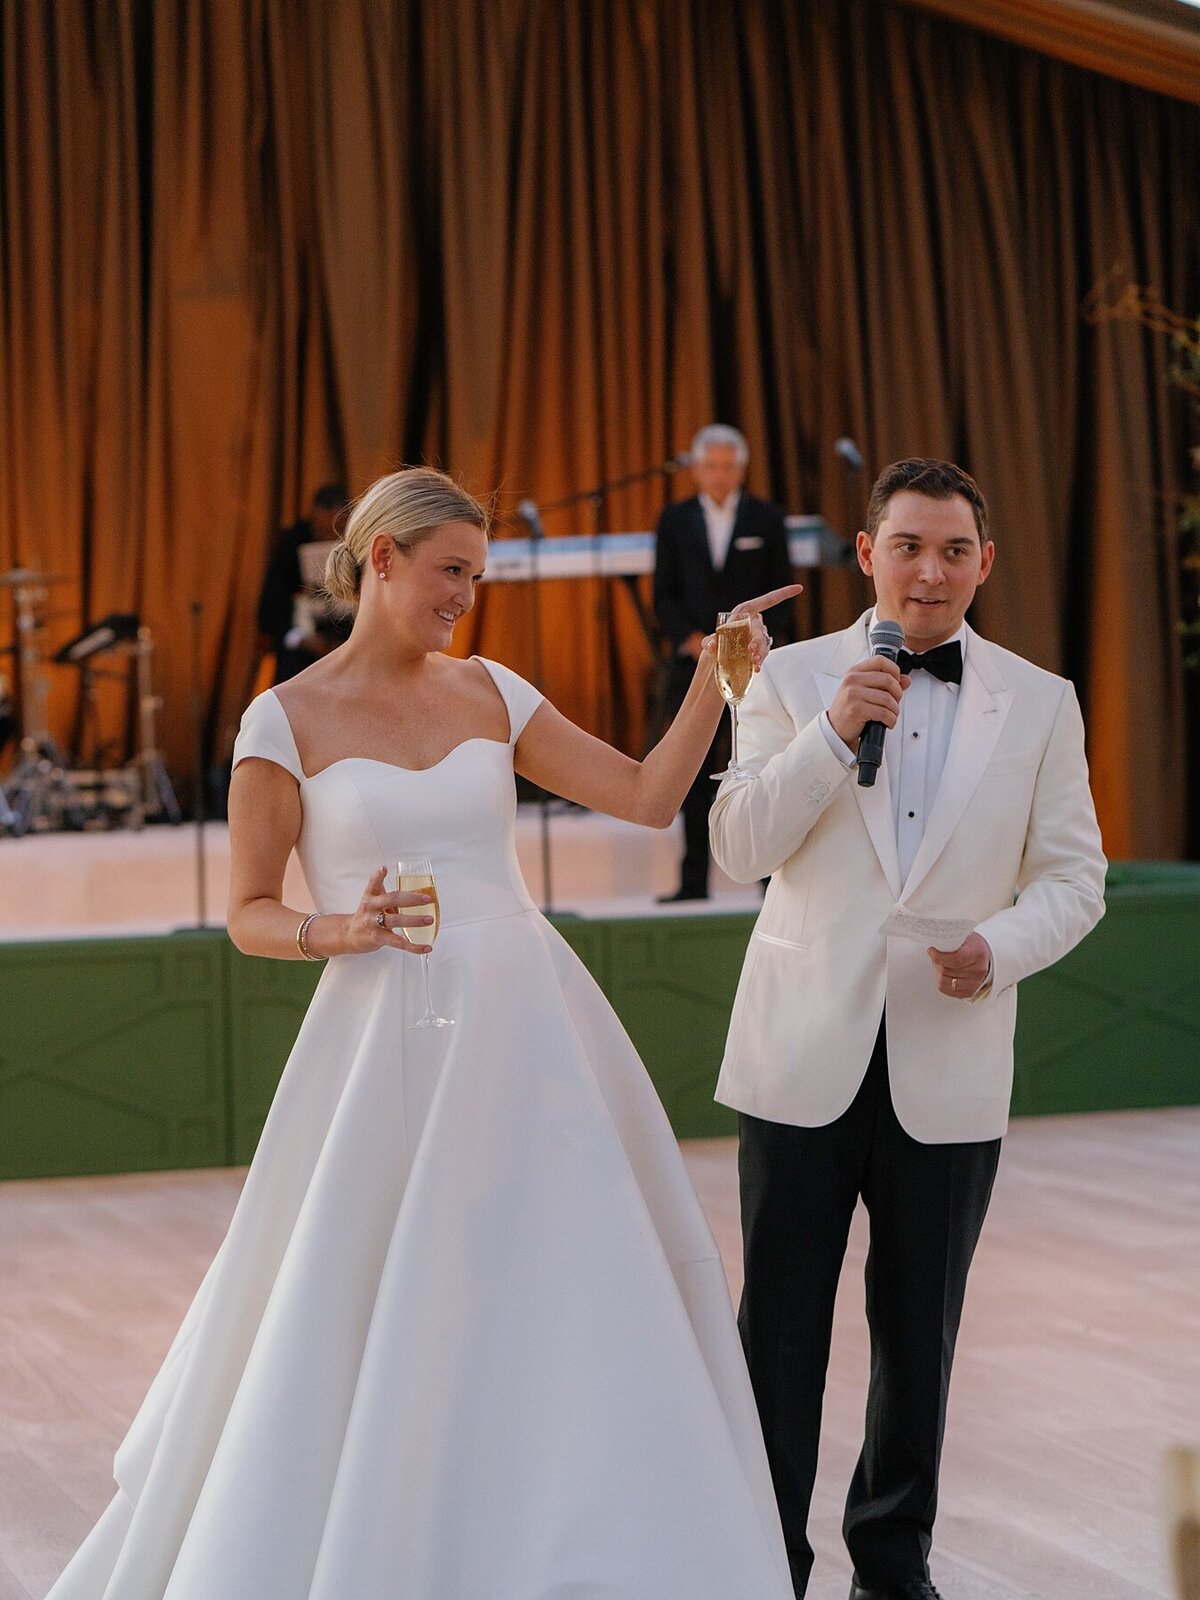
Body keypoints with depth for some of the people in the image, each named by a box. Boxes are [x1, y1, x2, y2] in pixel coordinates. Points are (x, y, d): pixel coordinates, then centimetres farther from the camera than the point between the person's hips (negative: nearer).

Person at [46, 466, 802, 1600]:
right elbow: (248, 914, 0)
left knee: (557, 1292, 5)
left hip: (530, 1034, 4)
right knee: (368, 1321, -1)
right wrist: (341, 933, -18)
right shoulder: (288, 720, -1)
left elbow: (649, 797, 6)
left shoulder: (491, 694, 10)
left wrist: (710, 683, -5)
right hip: (388, 1039, -3)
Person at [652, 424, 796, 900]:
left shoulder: (766, 519, 6)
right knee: (697, 772, 0)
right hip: (695, 661, 1)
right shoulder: (674, 521, 9)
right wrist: (692, 640, -8)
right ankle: (694, 879, 3)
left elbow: (781, 591, 5)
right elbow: (664, 596, 7)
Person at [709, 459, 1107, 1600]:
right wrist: (833, 735, -18)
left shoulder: (1039, 705, 4)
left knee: (919, 1332, 11)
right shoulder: (794, 680, 2)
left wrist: (1002, 945, -15)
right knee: (779, 1327, 4)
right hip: (806, 1054, -1)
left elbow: (1072, 876, 5)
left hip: (950, 1065, 1)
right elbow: (739, 849, -5)